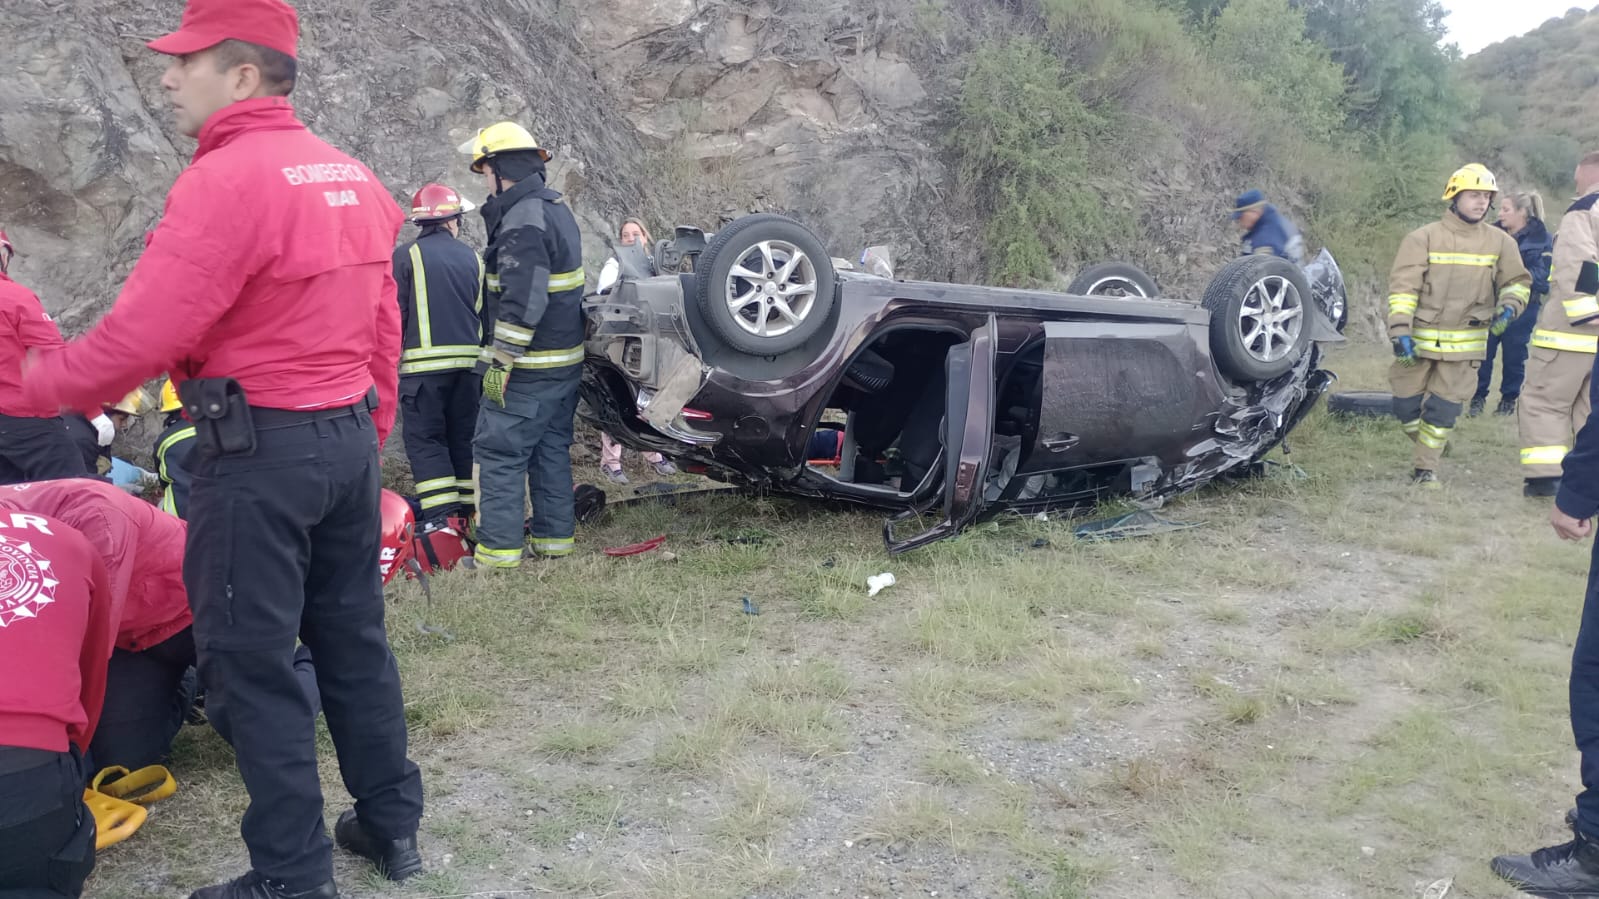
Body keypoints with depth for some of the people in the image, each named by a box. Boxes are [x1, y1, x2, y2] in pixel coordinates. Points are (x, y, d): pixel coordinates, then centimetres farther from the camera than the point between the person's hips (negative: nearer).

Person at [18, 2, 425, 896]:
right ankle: (393, 823, 27)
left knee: (251, 665, 2)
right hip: (349, 439, 9)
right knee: (353, 639, 17)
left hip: (258, 450, -8)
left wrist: (40, 381, -2)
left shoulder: (226, 178, -16)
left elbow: (142, 335, -18)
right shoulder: (353, 177, 11)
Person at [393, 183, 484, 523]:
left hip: (424, 363, -4)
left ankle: (440, 519, -10)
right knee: (463, 437, 14)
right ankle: (468, 511, 17)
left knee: (425, 440, -2)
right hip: (468, 360, 5)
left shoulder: (408, 255, -4)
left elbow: (395, 313, -7)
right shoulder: (472, 258, 10)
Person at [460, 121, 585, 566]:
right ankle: (554, 535, 21)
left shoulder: (523, 221, -18)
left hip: (528, 366, -10)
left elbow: (523, 300, -25)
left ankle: (499, 546, -2)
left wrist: (501, 360, -23)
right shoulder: (557, 208, 14)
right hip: (566, 360, 10)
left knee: (499, 453, -4)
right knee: (551, 449, 15)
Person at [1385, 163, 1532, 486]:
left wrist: (1509, 307, -8)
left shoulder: (1500, 243, 2)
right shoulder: (1423, 238, -6)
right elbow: (1402, 286, -10)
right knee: (1406, 405, 6)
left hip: (1465, 343, 1)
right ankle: (1429, 445, 33)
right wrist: (1401, 333, -18)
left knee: (1444, 409, 2)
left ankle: (1427, 467, 15)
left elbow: (1517, 281, 14)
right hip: (1420, 338, -1)